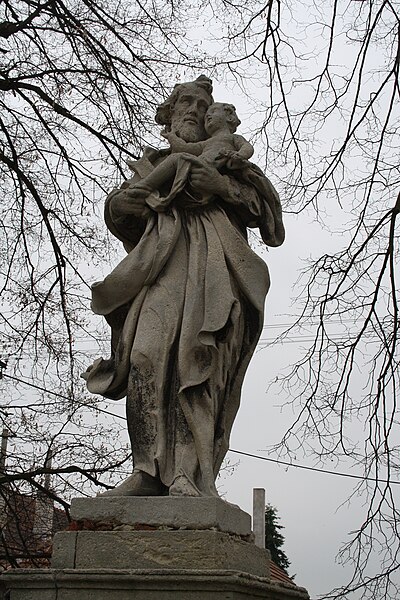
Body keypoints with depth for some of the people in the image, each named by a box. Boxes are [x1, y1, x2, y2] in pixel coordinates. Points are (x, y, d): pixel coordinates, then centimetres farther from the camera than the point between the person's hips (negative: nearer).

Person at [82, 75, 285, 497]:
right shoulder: (152, 161, 32)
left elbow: (263, 205, 14)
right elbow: (121, 218, 22)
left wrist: (223, 186, -4)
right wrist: (120, 203, -1)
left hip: (210, 263, -2)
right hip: (160, 264, 2)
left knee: (197, 357, -22)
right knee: (148, 352, -22)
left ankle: (192, 475, -31)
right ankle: (150, 470, -27)